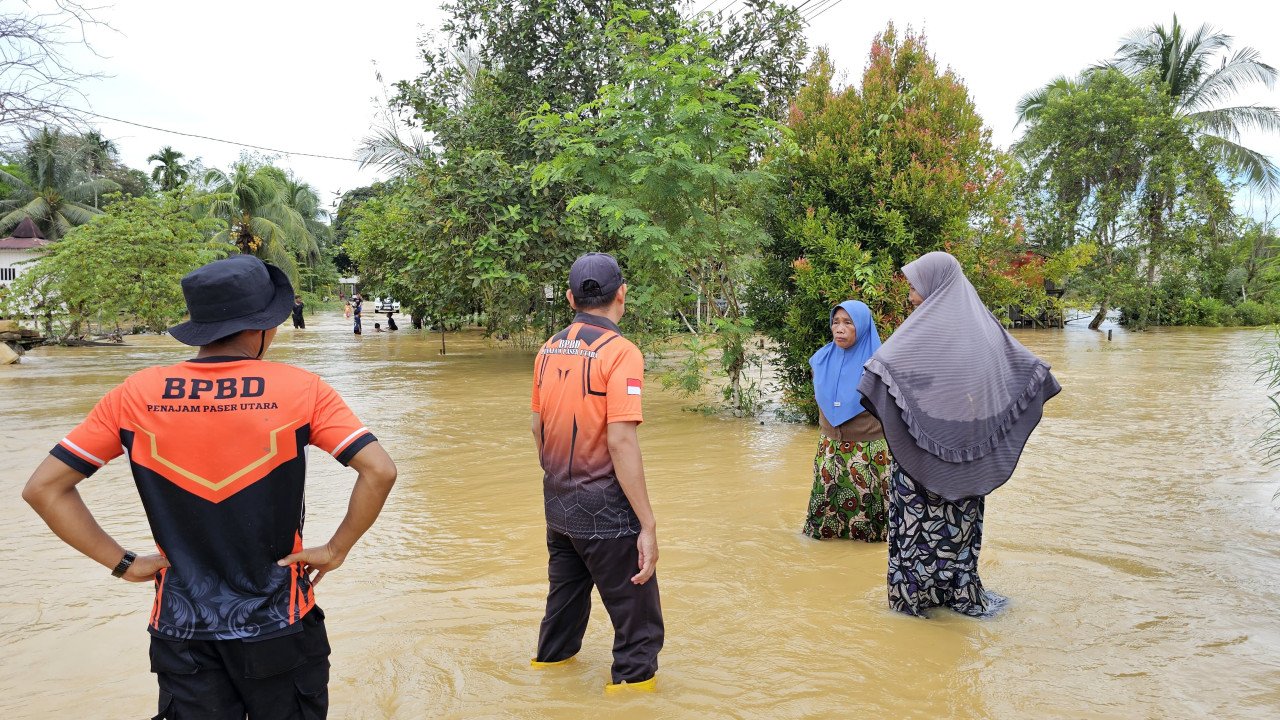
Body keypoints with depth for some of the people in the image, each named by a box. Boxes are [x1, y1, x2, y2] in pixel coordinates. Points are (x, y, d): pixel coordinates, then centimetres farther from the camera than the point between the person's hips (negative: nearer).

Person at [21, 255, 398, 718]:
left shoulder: (137, 394, -5)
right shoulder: (301, 390, -12)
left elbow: (43, 487, -3)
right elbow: (380, 472, -19)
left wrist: (121, 562, 0)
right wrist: (336, 550, -8)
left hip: (183, 633, 2)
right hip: (280, 629, -1)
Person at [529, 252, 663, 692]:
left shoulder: (549, 350, 5)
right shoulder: (620, 352, -16)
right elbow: (621, 443, -22)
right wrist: (647, 526, -19)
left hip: (557, 504, 8)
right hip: (605, 509, -7)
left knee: (566, 595, 25)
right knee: (636, 614, 7)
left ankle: (551, 659, 40)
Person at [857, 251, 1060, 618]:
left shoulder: (925, 325, -13)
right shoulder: (981, 322, 7)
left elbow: (885, 361, -30)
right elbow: (1027, 364, 14)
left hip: (924, 446, -6)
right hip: (967, 449, 6)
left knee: (921, 516, 4)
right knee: (961, 512, 15)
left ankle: (916, 591, 12)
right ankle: (961, 591, 24)